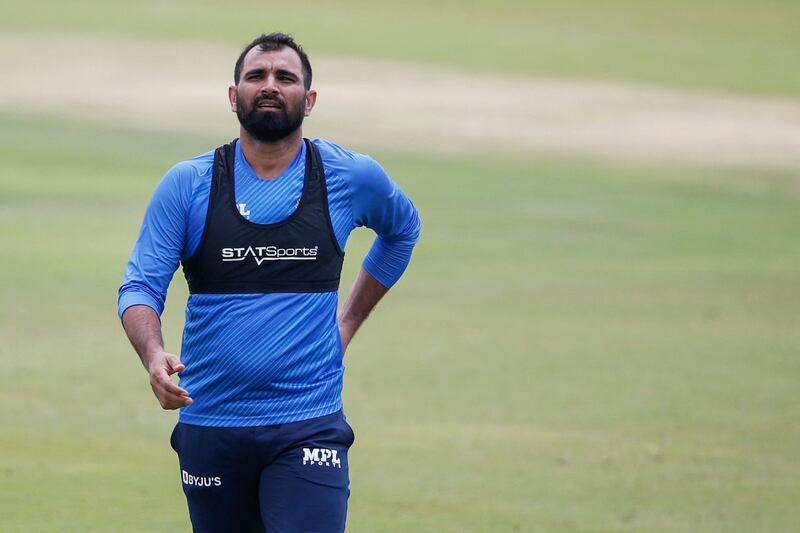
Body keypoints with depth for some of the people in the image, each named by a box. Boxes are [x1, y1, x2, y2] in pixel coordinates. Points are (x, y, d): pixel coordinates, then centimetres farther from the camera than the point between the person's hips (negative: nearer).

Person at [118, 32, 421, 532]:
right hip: (210, 427, 1)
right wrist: (154, 355, -24)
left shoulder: (352, 178, 2)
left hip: (309, 430, -1)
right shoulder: (187, 185, 1)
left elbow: (402, 229, 24)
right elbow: (140, 287, -2)